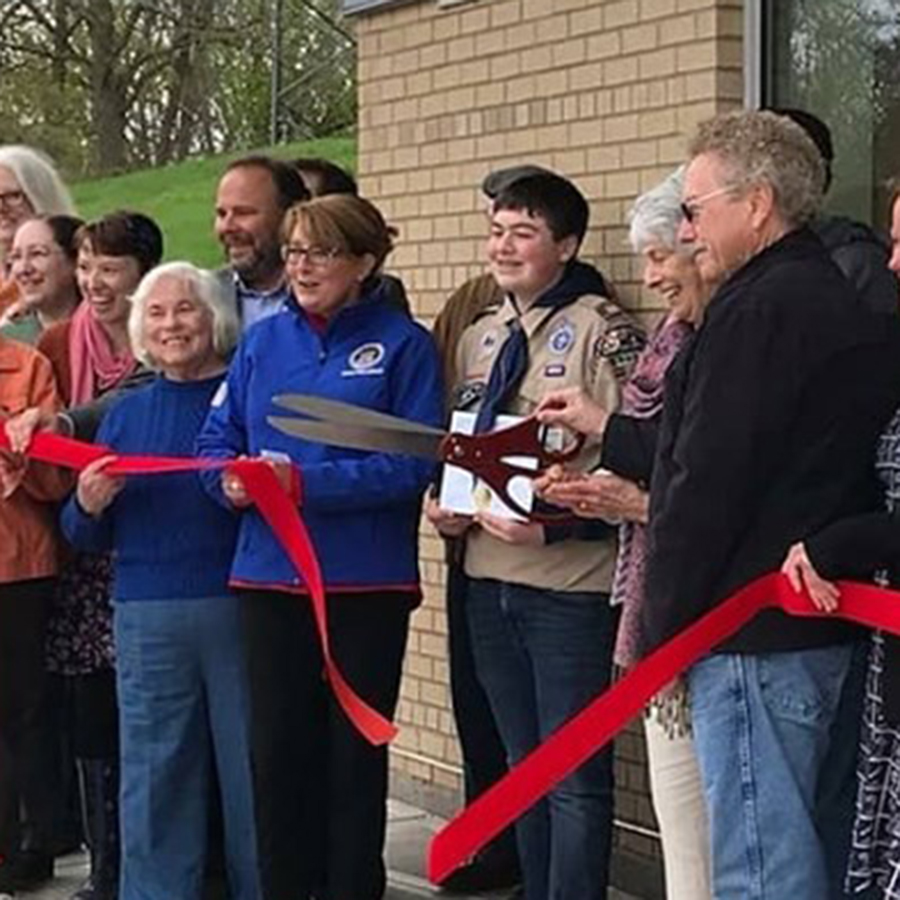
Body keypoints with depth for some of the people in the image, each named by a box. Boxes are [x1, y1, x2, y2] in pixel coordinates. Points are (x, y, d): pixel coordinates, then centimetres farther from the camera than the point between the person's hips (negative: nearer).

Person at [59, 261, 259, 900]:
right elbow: (87, 537, 15)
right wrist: (88, 506, -6)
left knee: (251, 763, 3)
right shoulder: (126, 413, 15)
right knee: (155, 771, 7)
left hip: (241, 606, -3)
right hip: (148, 617, 3)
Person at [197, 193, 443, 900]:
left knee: (355, 750, 9)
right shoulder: (264, 341, 9)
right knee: (277, 747, 7)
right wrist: (233, 480, -14)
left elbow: (414, 463, -13)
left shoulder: (403, 345, -4)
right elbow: (218, 438, 9)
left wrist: (305, 482, -21)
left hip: (366, 582, -4)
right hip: (269, 576, 4)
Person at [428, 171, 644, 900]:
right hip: (490, 579, 8)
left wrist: (556, 524, -23)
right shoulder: (480, 337, 13)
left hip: (569, 585, -7)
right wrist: (445, 504, 5)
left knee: (575, 776, -2)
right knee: (525, 767, 18)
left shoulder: (603, 332, -10)